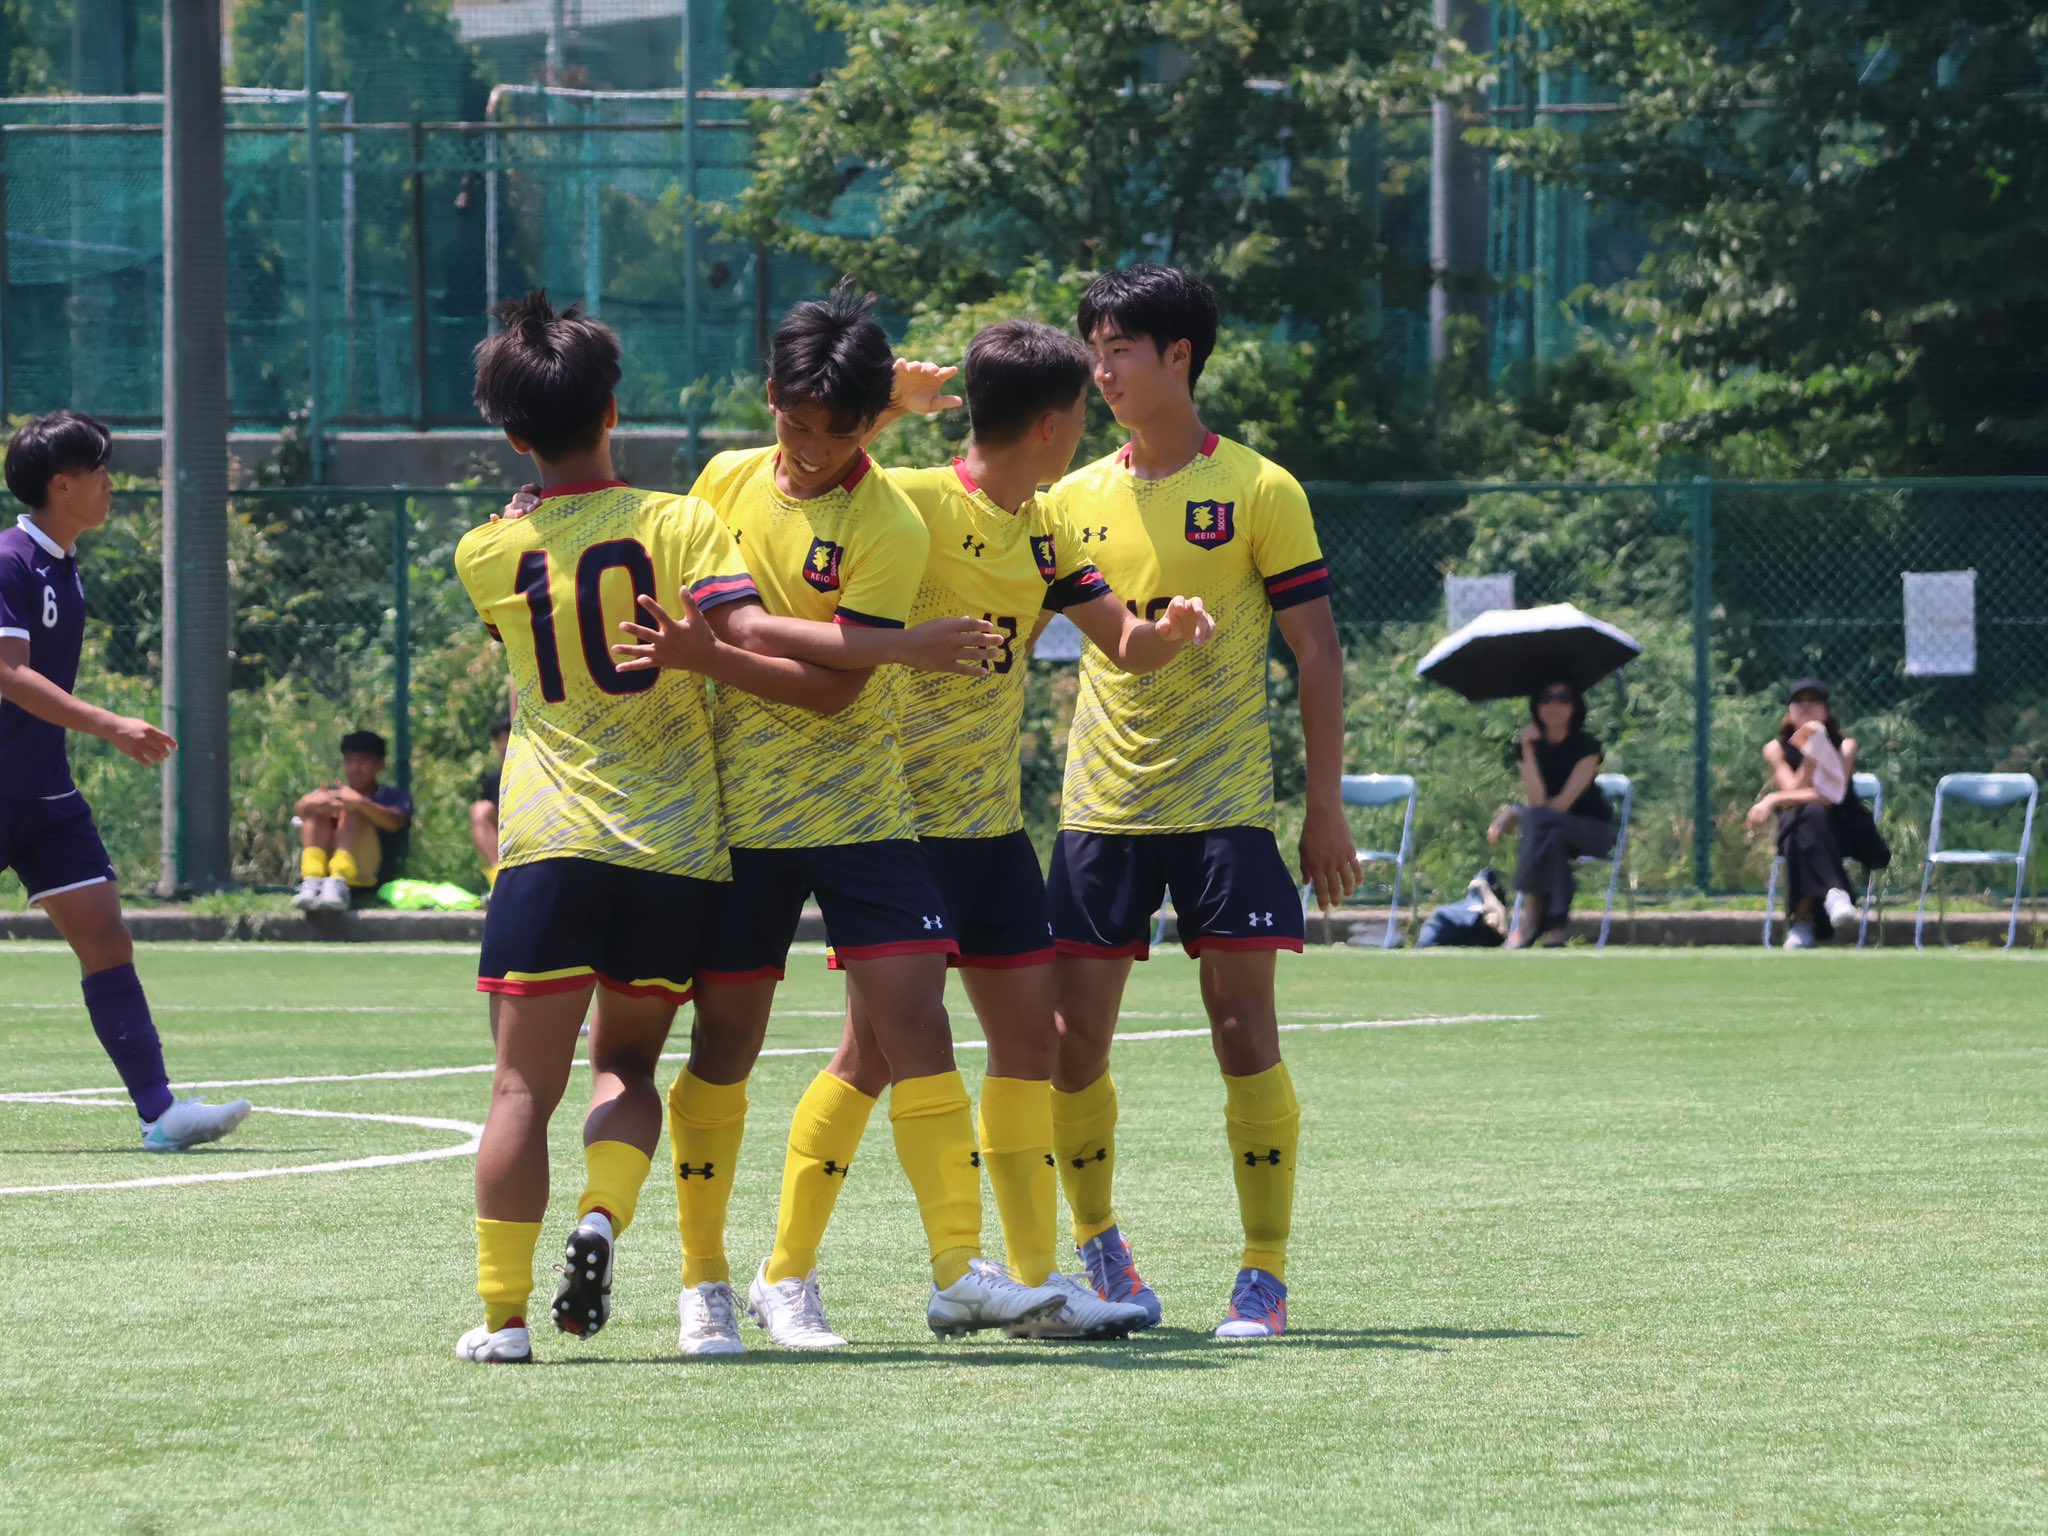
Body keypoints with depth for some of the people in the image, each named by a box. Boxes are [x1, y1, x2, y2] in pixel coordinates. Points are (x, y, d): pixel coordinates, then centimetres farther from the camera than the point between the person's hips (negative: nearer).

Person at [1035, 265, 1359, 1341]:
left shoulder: (1259, 492, -2)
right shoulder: (1076, 497, 10)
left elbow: (1317, 652, -1)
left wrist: (1326, 807, -5)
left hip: (1223, 806, -4)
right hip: (1099, 807, 4)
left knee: (1242, 1030, -8)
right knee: (1071, 1039, 1)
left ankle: (1264, 1279, -2)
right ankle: (1098, 1245, 21)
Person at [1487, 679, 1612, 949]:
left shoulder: (1586, 747, -8)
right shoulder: (1531, 748, 1)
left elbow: (1563, 802, -17)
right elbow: (1536, 800, -15)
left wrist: (1512, 815, -16)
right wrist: (1528, 751, -20)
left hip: (1593, 831, -3)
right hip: (1550, 831, 3)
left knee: (1539, 820, -35)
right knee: (1554, 837, -37)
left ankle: (1531, 914, -35)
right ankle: (1556, 922, -38)